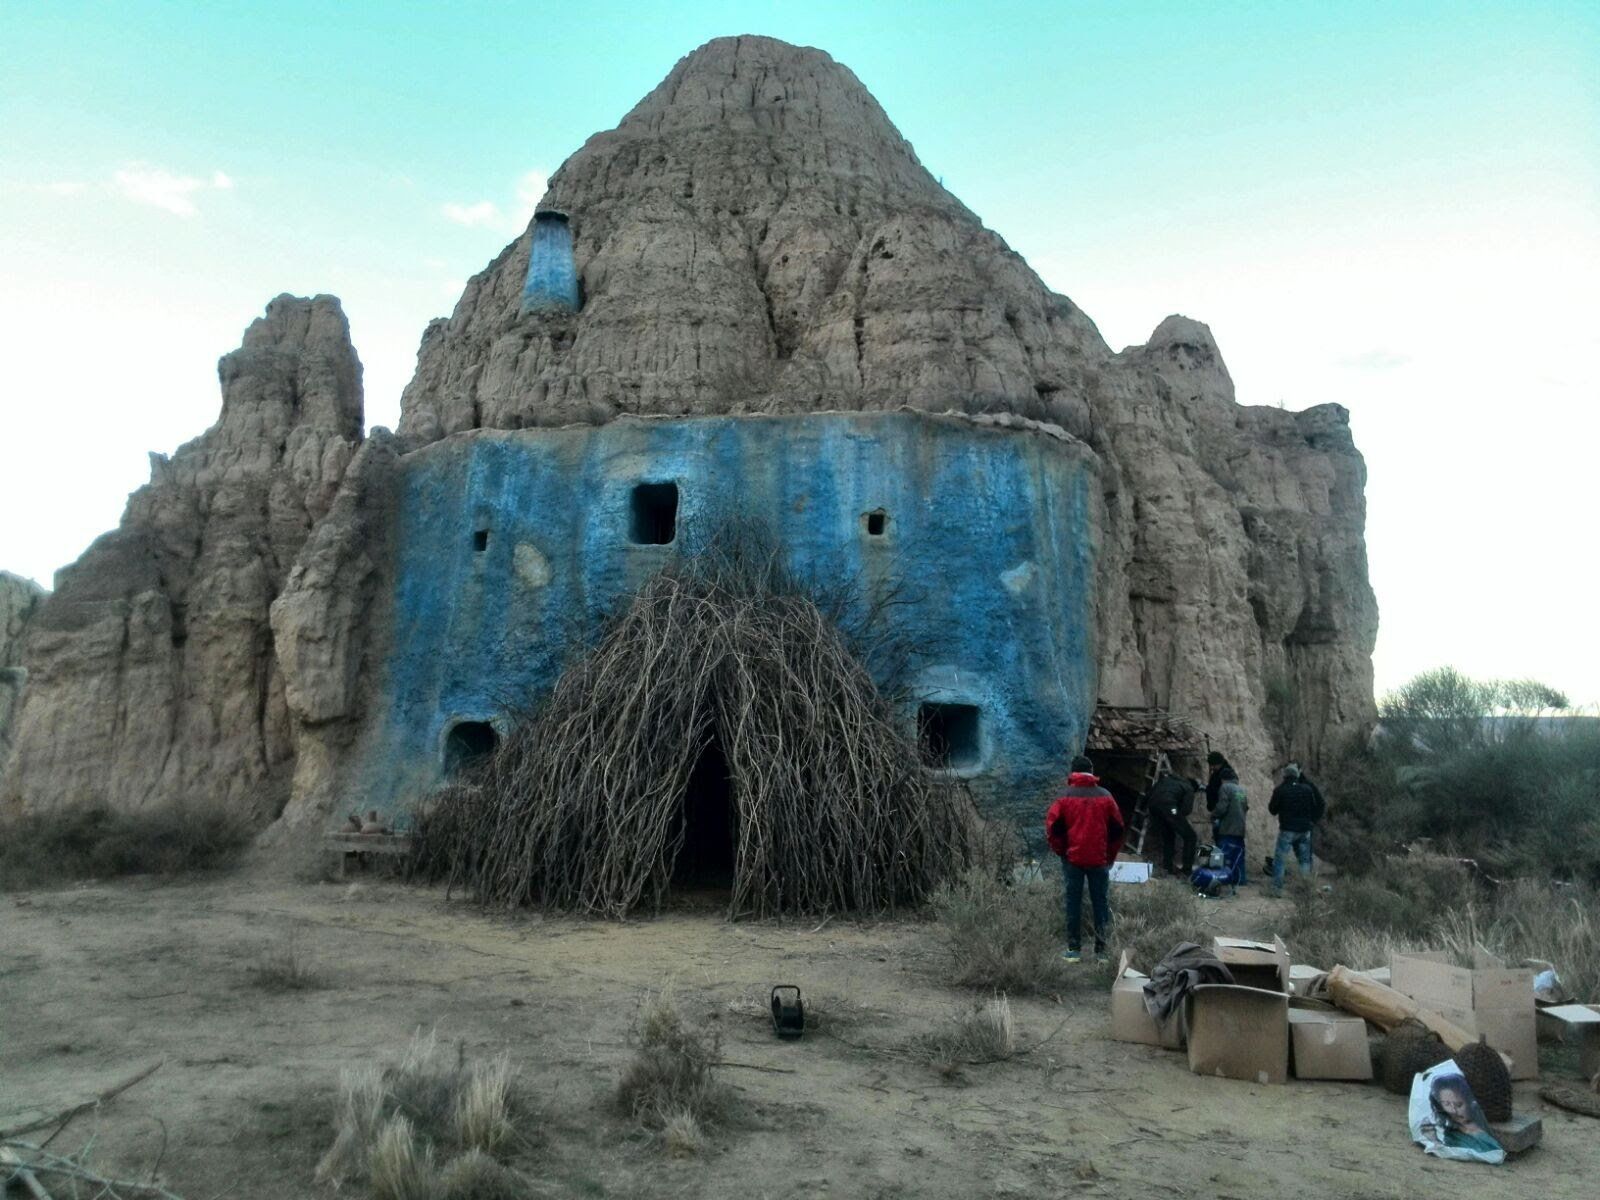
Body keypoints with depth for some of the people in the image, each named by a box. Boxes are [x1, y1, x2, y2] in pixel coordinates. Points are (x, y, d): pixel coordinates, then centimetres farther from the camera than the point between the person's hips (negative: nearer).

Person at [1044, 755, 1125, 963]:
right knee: (1101, 903, 9)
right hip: (1099, 859, 1)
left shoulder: (1065, 797, -4)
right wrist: (1110, 855, 13)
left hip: (1073, 858, -1)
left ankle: (1074, 950, 6)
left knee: (1073, 903, 5)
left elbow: (1052, 827, -7)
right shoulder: (1105, 797, 2)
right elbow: (1117, 829, 4)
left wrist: (1061, 850, 7)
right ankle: (1101, 950, 9)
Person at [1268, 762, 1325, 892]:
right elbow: (1319, 806, 10)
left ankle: (1277, 887, -5)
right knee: (1304, 859, 13)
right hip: (1304, 829, 4)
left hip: (1287, 830, -4)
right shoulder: (1308, 789, 4)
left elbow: (1272, 810, 0)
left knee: (1279, 859, 0)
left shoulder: (1280, 790, -8)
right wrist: (1313, 821, 17)